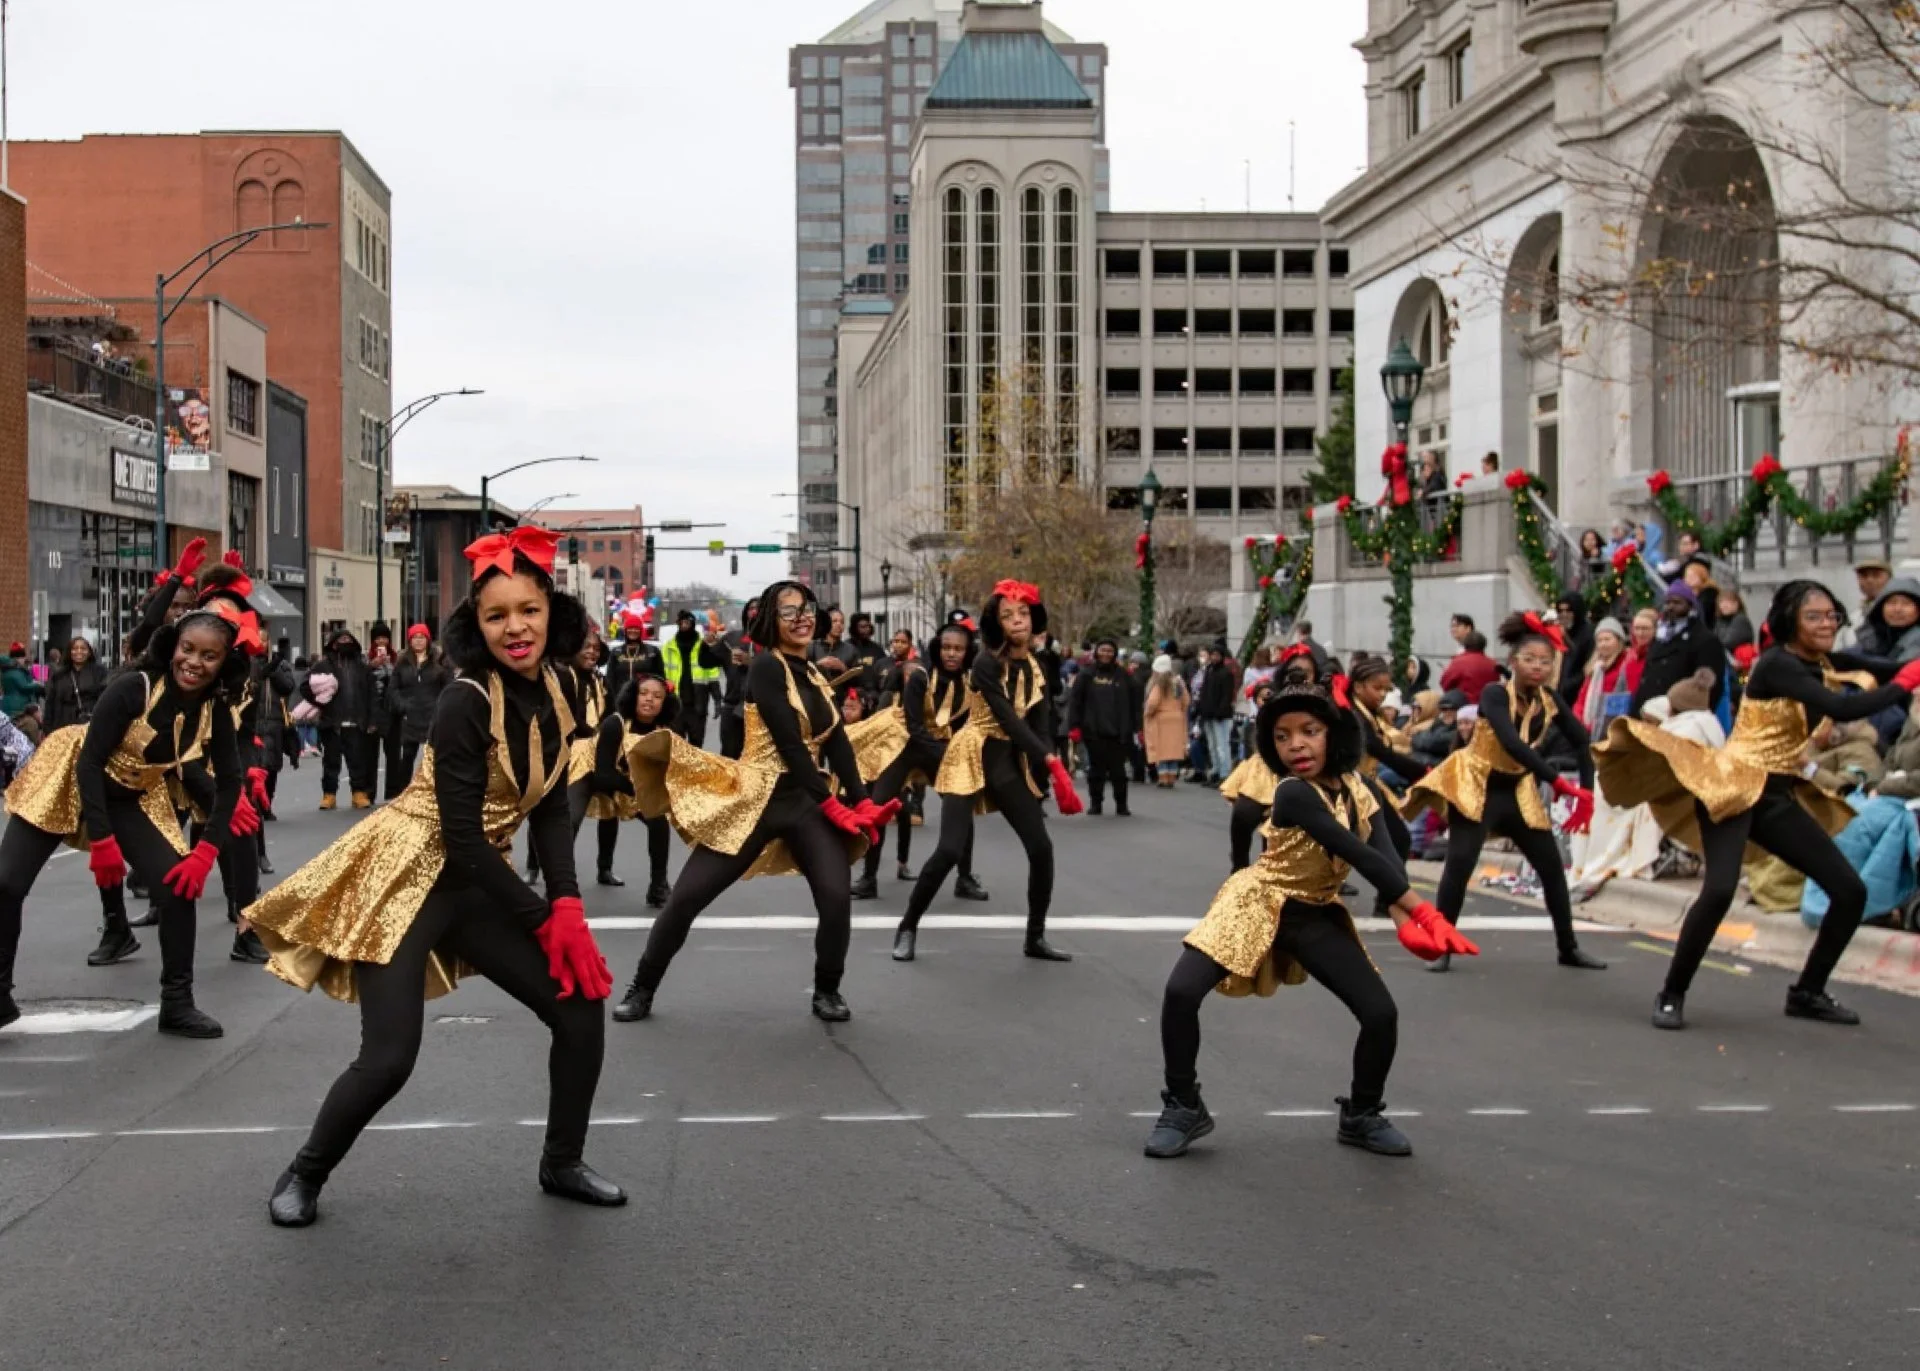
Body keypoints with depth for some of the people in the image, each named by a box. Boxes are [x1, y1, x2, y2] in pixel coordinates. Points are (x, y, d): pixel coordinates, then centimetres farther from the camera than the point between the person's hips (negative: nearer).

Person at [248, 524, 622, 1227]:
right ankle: (305, 1174, 16)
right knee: (388, 1060, -11)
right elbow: (463, 835, -20)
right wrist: (543, 920, -15)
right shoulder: (466, 702, -20)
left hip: (478, 883, 7)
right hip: (406, 877, -7)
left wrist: (568, 907, -13)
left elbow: (551, 812, 2)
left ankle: (562, 1163, 19)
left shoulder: (554, 696, 1)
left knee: (582, 1004, 0)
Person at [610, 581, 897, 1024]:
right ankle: (642, 990, 15)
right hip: (756, 800, -5)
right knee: (686, 897, -4)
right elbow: (789, 743, -15)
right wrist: (831, 802, -13)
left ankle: (827, 992, 9)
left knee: (837, 898, -14)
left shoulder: (816, 678, 13)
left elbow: (838, 745, 6)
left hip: (806, 800, 5)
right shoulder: (767, 667, -8)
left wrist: (860, 802, -6)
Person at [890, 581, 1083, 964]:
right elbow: (1009, 720, -24)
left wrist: (1057, 777, -12)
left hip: (1010, 762, 6)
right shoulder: (987, 664, -16)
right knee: (950, 850, -14)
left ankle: (1035, 937, 13)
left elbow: (1039, 726, 2)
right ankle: (907, 927, 5)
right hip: (971, 758, -6)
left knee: (1041, 847, -2)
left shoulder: (1036, 669, 5)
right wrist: (1053, 761, -31)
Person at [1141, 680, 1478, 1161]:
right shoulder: (1294, 793, -24)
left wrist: (1404, 920, -33)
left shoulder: (1356, 789, -4)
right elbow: (1361, 857, -29)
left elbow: (1385, 855, -16)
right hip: (1258, 904, -5)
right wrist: (1422, 911, -29)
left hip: (1316, 916, 6)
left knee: (1381, 1014, -4)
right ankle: (1184, 1107, -1)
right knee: (1181, 992, -23)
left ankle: (1361, 1116, 22)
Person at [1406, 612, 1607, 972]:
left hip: (1518, 791, 6)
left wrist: (1586, 792, -10)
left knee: (1552, 866, 6)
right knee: (1460, 865, -17)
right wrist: (1560, 783, -41)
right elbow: (1513, 744, -35)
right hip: (1476, 788, -6)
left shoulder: (1550, 700, -4)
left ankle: (1569, 949, 19)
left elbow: (1582, 742, 2)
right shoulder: (1495, 694, -21)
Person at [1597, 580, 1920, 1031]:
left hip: (1778, 795, 8)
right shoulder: (1777, 663, -15)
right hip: (1732, 786, -8)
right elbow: (1843, 709, -26)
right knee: (1719, 890, -27)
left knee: (1851, 890, 4)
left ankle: (1807, 992, 20)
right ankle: (1671, 995, -10)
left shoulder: (1822, 662, 9)